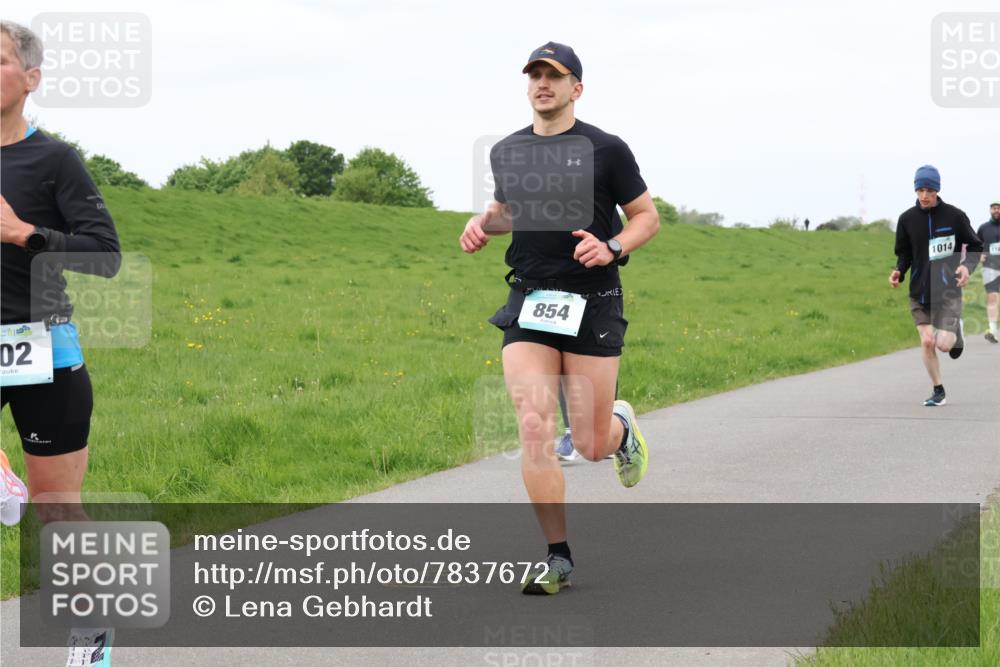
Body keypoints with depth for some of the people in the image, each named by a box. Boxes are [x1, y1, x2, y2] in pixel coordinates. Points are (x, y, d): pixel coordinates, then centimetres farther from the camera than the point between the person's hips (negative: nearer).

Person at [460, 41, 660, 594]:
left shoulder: (605, 150, -3)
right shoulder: (506, 152, 8)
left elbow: (647, 216, 3)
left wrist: (611, 247, -15)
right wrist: (482, 223, 5)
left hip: (592, 306, -3)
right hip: (528, 306, 3)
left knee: (591, 445, 2)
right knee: (533, 430, -13)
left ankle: (621, 427, 41)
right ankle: (558, 558, -4)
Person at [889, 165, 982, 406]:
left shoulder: (954, 216, -6)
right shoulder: (907, 219, 0)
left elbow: (975, 246, 4)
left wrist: (967, 266, -16)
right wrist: (899, 271, -9)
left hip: (948, 291, -2)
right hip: (919, 293, 2)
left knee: (944, 344, -10)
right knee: (927, 342, -4)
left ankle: (956, 333, 27)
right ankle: (938, 391, 14)